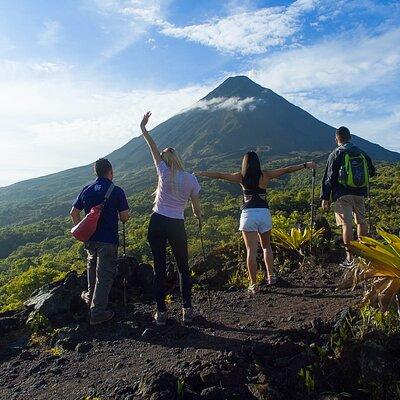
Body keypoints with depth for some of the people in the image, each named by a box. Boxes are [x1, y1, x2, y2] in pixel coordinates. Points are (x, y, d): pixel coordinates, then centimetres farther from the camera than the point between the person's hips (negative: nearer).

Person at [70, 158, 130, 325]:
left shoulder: (86, 190, 3)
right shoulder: (116, 191, -12)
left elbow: (74, 213, 7)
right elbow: (125, 217, -12)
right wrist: (121, 218, 11)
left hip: (90, 238, 6)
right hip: (108, 240, -5)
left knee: (93, 266, 28)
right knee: (105, 274, 3)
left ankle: (91, 297, 45)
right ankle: (97, 312, 9)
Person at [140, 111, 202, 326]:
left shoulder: (164, 173, -4)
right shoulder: (191, 179, -1)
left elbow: (154, 149, 6)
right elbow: (196, 208, 6)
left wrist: (143, 128, 14)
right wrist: (199, 219, 27)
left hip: (157, 223, 0)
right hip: (177, 226, 0)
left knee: (159, 268, 8)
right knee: (183, 268, 15)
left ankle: (161, 312, 13)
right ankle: (187, 310, 17)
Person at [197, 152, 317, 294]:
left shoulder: (240, 177, 2)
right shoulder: (265, 175, 2)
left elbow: (219, 175, 9)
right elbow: (287, 169, 7)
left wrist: (200, 173, 20)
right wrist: (306, 165, 16)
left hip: (248, 214, -1)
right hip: (264, 213, 2)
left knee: (251, 251, 1)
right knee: (266, 246, 23)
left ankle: (254, 285, 4)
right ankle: (270, 276, 22)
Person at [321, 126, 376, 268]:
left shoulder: (336, 155, -5)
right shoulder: (362, 153, 9)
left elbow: (329, 178, -7)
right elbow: (372, 172, 21)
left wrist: (325, 198, -2)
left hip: (343, 194, -5)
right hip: (360, 193, 5)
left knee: (347, 224, -5)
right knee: (361, 222, 15)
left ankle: (350, 259, -4)